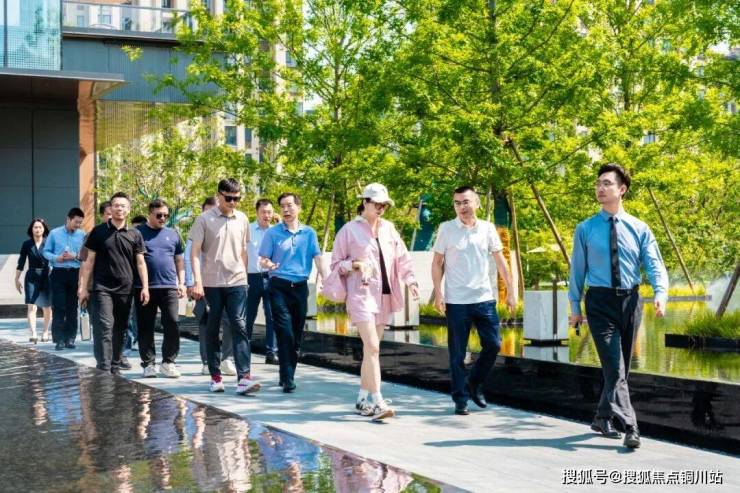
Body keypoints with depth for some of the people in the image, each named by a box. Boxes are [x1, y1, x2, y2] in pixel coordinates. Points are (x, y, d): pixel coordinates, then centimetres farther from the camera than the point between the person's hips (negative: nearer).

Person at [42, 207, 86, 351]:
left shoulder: (82, 235, 1)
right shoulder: (54, 233, 1)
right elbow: (46, 251, 5)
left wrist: (75, 256, -14)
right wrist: (56, 258, -13)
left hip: (75, 274, 1)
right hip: (59, 273, -1)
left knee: (72, 308, 6)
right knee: (59, 307, -4)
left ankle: (70, 338, 12)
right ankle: (59, 339, -3)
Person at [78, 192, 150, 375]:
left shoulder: (135, 235, 8)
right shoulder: (98, 232, 4)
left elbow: (140, 262, 8)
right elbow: (90, 261, 5)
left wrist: (145, 287, -1)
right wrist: (83, 287, 1)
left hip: (125, 290, 3)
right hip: (102, 288, -3)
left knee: (120, 330, 9)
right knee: (104, 327, -13)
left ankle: (115, 368, 20)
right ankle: (104, 369, -15)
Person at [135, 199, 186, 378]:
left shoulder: (173, 234, 14)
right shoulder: (138, 232, 4)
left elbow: (179, 261, 19)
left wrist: (181, 283, 9)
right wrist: (132, 285, -1)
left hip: (169, 287, 2)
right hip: (144, 288, -2)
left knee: (172, 325, -5)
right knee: (146, 328, 3)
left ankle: (168, 362, 5)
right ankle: (149, 363, 12)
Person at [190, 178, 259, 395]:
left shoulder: (242, 219, 8)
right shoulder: (205, 219, -3)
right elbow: (195, 252, -5)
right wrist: (197, 281, -13)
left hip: (237, 282, 2)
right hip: (211, 283, -2)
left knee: (239, 327, -8)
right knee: (212, 330, 7)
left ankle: (244, 378, -15)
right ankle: (215, 376, 17)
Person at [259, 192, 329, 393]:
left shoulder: (309, 233, 7)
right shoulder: (273, 233, 0)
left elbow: (317, 258, 4)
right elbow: (263, 259, 0)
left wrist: (326, 280, -7)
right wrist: (268, 264, -23)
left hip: (300, 286, 3)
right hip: (279, 286, -3)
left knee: (297, 335, 8)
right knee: (285, 333, -11)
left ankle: (288, 375, 21)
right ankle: (287, 379, -9)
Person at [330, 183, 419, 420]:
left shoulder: (388, 228, 11)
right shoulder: (350, 229, -2)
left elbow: (402, 258, 11)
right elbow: (336, 263, 2)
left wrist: (410, 280, -4)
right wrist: (356, 264, -16)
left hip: (384, 295, 6)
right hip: (362, 294, -6)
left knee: (372, 348, 11)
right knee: (372, 347, -15)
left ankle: (362, 399, 21)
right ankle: (378, 403, -16)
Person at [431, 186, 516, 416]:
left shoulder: (488, 228, 4)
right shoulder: (446, 229, -2)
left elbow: (500, 261, 8)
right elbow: (437, 263, 1)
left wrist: (510, 291, 5)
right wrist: (438, 294, -7)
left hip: (485, 299, 3)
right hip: (456, 301, -2)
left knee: (493, 345, 2)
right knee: (457, 354, 1)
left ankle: (474, 383, 24)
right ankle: (461, 399, 11)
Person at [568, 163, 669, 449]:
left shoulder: (639, 229, 3)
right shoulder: (585, 229, 1)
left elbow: (655, 265, -3)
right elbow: (577, 269, 5)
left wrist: (660, 293, -21)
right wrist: (575, 305, 4)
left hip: (630, 300, 3)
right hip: (600, 301, -2)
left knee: (620, 368, 12)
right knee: (614, 368, -11)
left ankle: (603, 418, 28)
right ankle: (630, 428, -12)